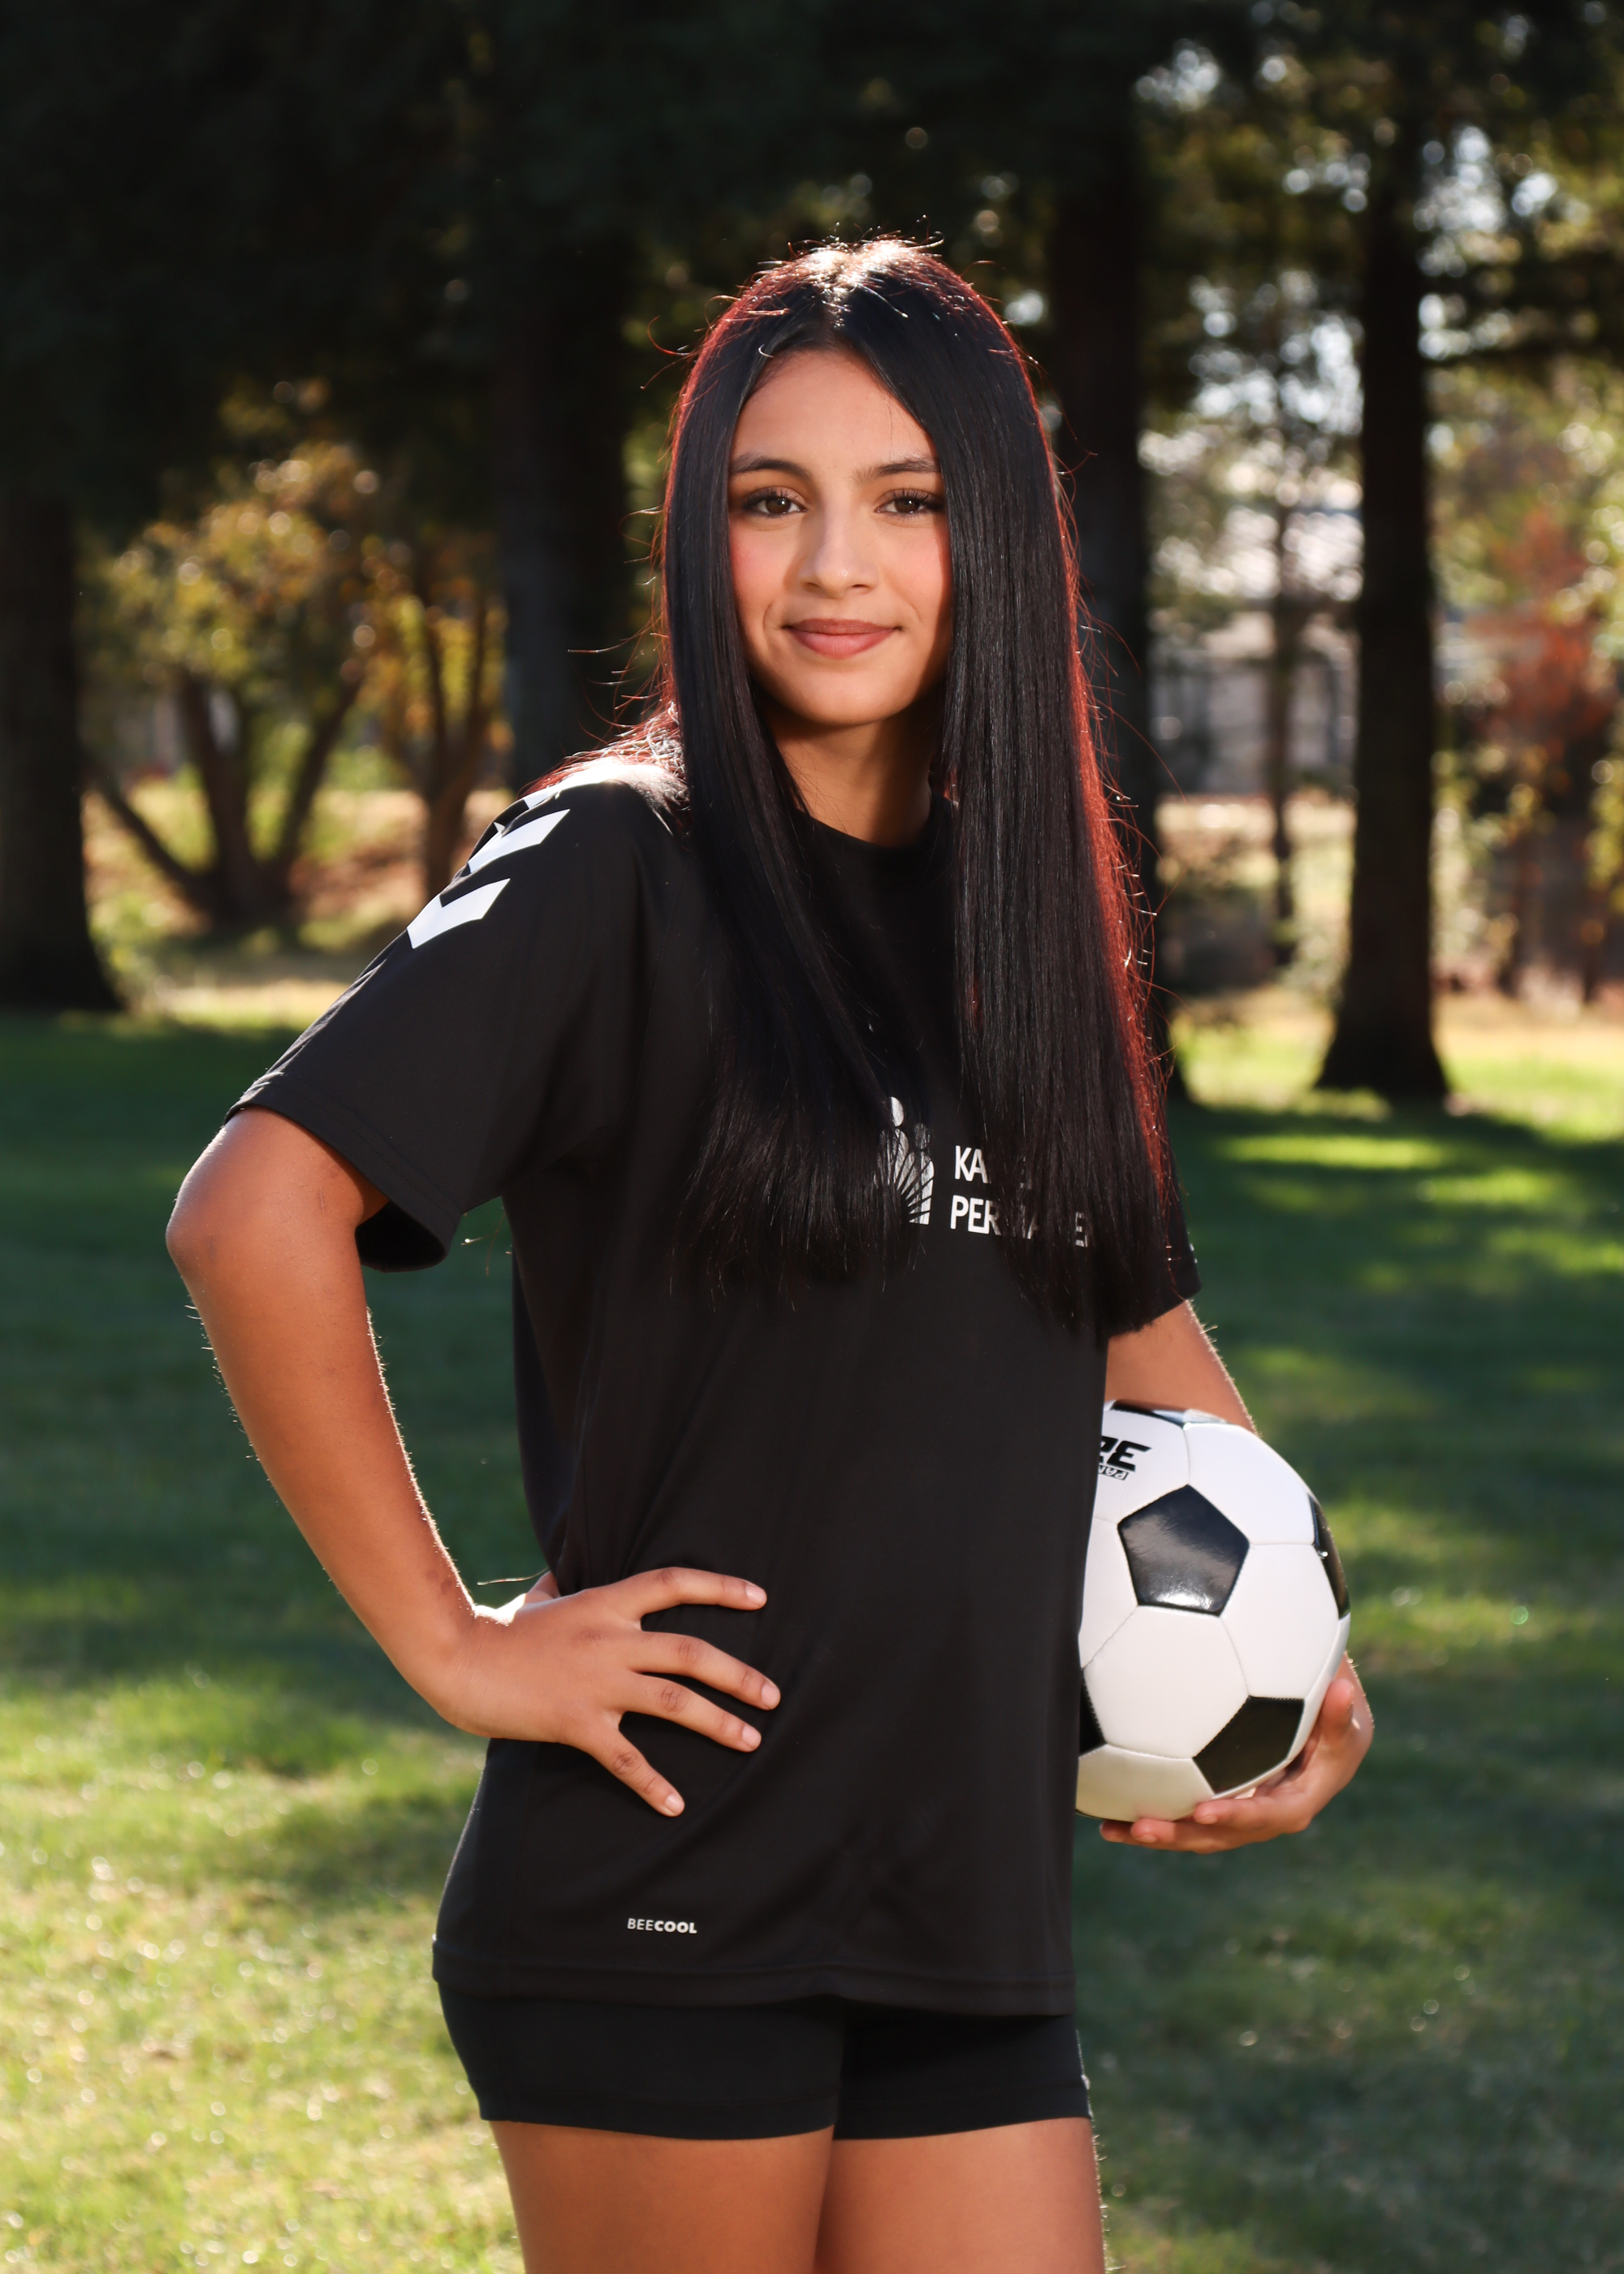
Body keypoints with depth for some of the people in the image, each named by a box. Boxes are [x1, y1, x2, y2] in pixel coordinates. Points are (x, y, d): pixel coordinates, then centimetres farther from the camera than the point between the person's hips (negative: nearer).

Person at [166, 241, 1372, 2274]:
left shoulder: (1025, 912, 11)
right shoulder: (617, 874, -9)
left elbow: (1131, 1308, 26)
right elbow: (253, 1214, -19)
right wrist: (449, 1643, -16)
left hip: (969, 1902, 6)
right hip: (671, 1914, -6)